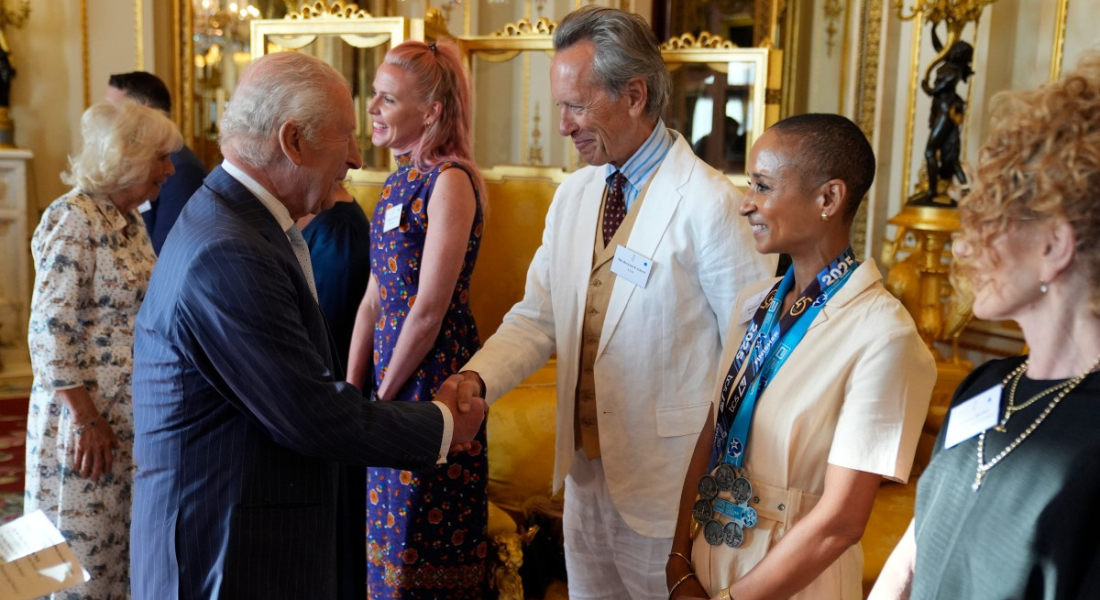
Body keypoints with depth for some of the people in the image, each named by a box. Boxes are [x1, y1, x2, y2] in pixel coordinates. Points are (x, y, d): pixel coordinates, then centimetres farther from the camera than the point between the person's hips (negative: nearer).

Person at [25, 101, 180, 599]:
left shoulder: (130, 219, 11)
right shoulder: (73, 218, -14)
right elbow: (49, 330, -17)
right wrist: (86, 419, -18)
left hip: (136, 420, 8)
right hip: (88, 417, -8)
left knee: (120, 554, 15)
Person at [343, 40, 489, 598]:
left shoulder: (450, 180, -15)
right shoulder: (398, 182, 11)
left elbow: (429, 309, -18)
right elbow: (374, 300, 11)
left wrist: (383, 394, -8)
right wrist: (352, 392, 8)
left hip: (433, 374, -8)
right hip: (391, 378, 8)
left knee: (424, 548, 5)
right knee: (389, 545, 18)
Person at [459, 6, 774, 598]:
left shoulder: (709, 204, -19)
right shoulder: (572, 194, 2)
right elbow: (537, 318, 3)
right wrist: (476, 379, -14)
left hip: (668, 475, -6)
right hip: (583, 456, 6)